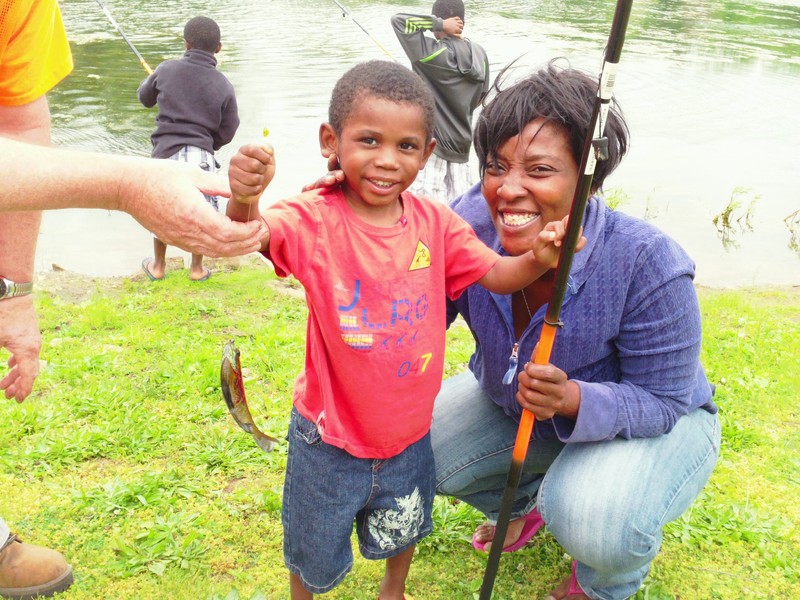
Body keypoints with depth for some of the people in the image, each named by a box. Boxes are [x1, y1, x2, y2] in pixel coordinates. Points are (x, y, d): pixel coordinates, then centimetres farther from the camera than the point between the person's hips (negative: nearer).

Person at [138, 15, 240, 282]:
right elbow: (226, 134, 2)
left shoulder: (167, 70, 0)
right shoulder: (224, 86, -3)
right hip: (201, 157, -1)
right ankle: (197, 268, 28)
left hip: (166, 152, 1)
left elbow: (145, 98, 19)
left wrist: (150, 79, 41)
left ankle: (158, 266, 34)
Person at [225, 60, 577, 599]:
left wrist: (537, 260, -25)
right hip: (330, 438, -3)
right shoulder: (315, 220, -21)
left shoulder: (435, 223, -9)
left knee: (403, 531, 31)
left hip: (408, 432, 4)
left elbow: (496, 274, -5)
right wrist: (244, 201, -60)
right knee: (314, 553, 22)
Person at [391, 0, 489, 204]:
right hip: (461, 146, 7)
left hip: (431, 145, -6)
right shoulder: (479, 55, 3)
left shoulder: (434, 52, -15)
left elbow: (398, 20, -15)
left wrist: (439, 24, -12)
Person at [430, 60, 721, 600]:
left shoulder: (649, 266, -35)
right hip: (513, 400, 5)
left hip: (651, 424, -4)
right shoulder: (470, 222, -24)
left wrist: (573, 399, -46)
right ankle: (525, 501, 25)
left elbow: (661, 401, -25)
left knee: (597, 525, -34)